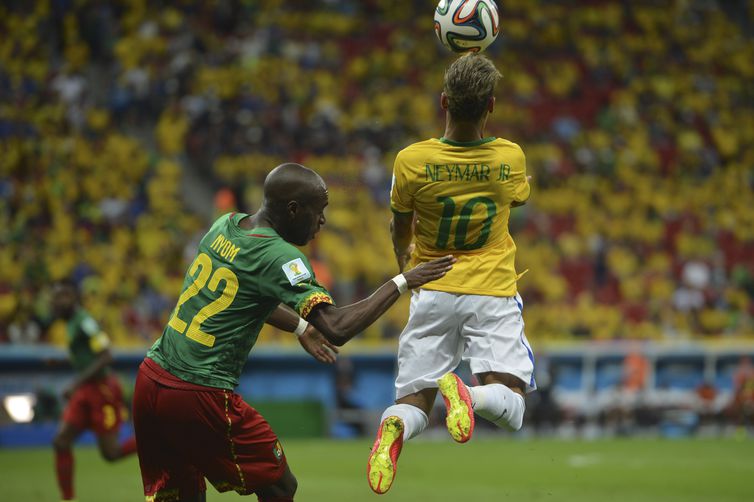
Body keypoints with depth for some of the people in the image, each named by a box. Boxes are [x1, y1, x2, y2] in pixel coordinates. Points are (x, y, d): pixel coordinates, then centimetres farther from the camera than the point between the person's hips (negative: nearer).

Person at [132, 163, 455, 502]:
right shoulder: (279, 255, -15)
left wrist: (299, 326, 34)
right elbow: (337, 329, -22)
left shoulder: (225, 224, 10)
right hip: (199, 395, -7)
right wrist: (402, 282, -13)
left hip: (149, 382, 8)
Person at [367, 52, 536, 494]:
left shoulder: (411, 161, -11)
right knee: (510, 407, -4)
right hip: (494, 293, -1)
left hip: (432, 294, 1)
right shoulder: (510, 158, -8)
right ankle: (467, 394, -39)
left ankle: (396, 425, -30)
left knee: (413, 403, 7)